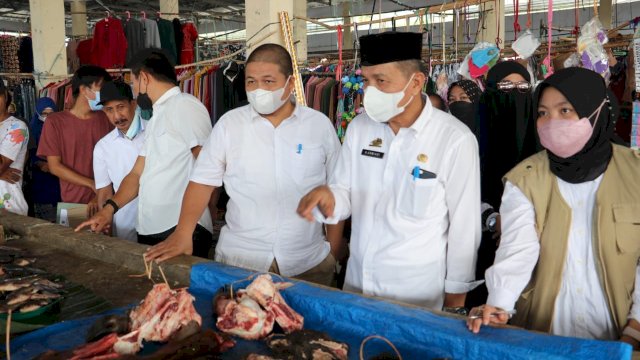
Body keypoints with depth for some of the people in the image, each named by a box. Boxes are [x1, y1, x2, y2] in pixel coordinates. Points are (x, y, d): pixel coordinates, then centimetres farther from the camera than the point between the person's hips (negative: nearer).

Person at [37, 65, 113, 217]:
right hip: (73, 203, -1)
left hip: (103, 201, 1)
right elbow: (55, 167, -4)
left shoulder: (106, 119, 3)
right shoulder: (55, 121, -2)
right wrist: (93, 185, -11)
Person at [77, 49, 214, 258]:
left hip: (182, 232, -8)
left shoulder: (185, 106, -11)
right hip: (149, 231, 9)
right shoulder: (156, 118, 19)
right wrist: (109, 209, 4)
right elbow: (138, 173, 18)